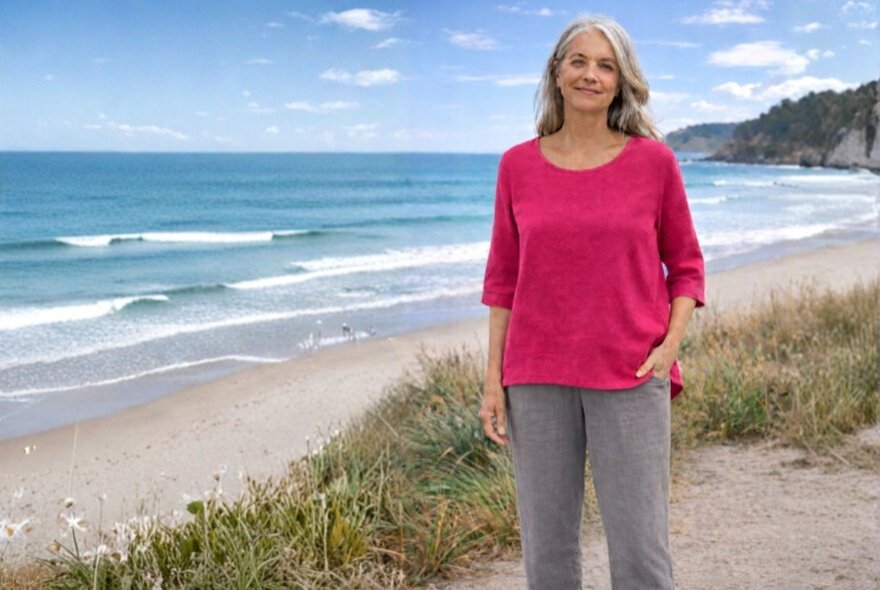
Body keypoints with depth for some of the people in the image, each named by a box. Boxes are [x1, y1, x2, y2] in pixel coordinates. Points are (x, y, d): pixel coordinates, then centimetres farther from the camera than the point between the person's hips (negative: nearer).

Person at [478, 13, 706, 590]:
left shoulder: (654, 160, 0)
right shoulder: (518, 166, 4)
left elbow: (686, 267, 7)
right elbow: (503, 278, 8)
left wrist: (669, 346, -8)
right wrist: (493, 377, 3)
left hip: (630, 378, -1)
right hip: (537, 379, 2)